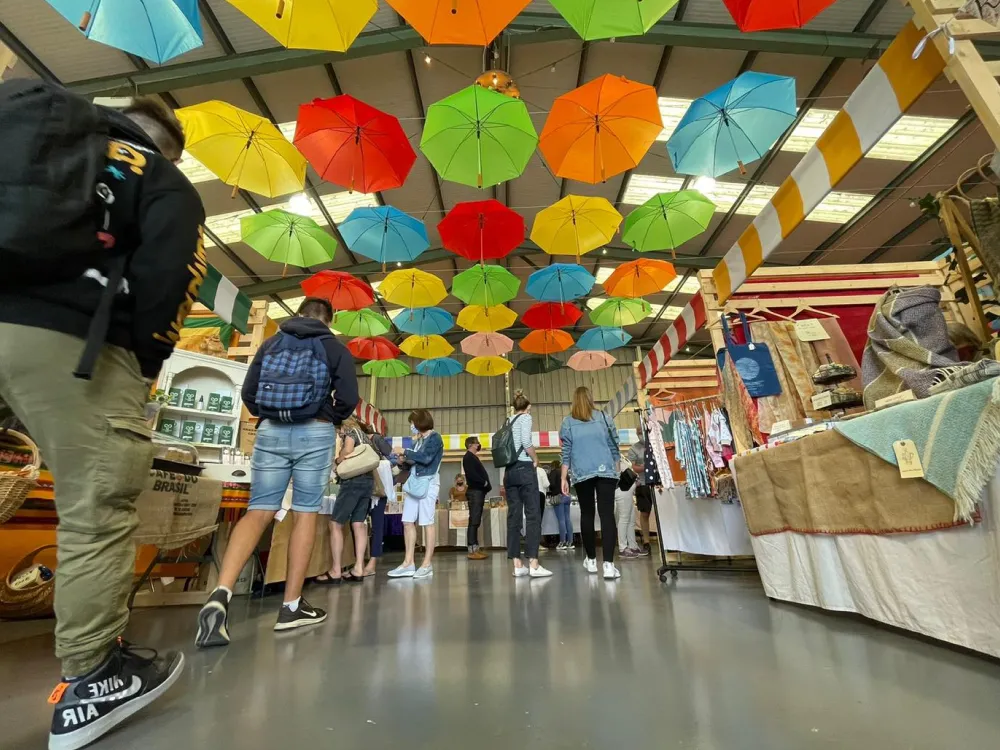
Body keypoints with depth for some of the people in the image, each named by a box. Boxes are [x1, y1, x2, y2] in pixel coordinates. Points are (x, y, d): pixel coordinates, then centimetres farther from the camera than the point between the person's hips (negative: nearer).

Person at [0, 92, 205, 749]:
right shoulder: (168, 184, 11)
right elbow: (168, 280, -6)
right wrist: (144, 366, 2)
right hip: (71, 341, -6)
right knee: (98, 512, 0)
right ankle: (90, 682, 10)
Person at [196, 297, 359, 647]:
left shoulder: (270, 343, 13)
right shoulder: (335, 348, 4)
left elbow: (248, 393, 9)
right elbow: (349, 399, -5)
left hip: (270, 433, 3)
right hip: (315, 434, -3)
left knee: (258, 512, 6)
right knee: (305, 515, 3)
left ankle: (221, 593, -11)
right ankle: (291, 606, 9)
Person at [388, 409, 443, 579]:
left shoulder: (435, 438, -4)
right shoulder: (418, 441, 18)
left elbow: (426, 458, -18)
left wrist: (405, 452, -11)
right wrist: (404, 459, 3)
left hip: (428, 483, -8)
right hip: (413, 482, 8)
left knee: (428, 523, -4)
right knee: (408, 522, 4)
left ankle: (427, 564, 2)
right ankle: (408, 564, 9)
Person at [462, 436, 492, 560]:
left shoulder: (473, 457, 22)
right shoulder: (468, 457, -7)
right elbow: (471, 474, -20)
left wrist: (486, 484, 6)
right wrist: (485, 483, -12)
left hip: (479, 491, 10)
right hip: (474, 491, -10)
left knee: (476, 521, 9)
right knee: (474, 521, -9)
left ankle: (476, 548, 13)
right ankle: (472, 550, -8)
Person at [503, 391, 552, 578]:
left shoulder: (508, 421, 18)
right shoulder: (525, 417, -1)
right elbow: (526, 442, -16)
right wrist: (535, 460, -3)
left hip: (509, 470, 7)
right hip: (524, 469, -7)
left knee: (513, 516, 5)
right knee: (533, 515, -4)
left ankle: (517, 564, 8)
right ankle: (533, 564, -7)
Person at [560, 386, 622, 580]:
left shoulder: (567, 422, 4)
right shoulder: (604, 417, 6)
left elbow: (566, 453, 2)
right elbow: (615, 446, 8)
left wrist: (564, 478, 6)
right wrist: (616, 470, 18)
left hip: (582, 474, 0)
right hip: (606, 471, 0)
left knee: (587, 515, 12)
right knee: (607, 515, -4)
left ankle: (591, 560, 23)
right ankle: (608, 565, -10)